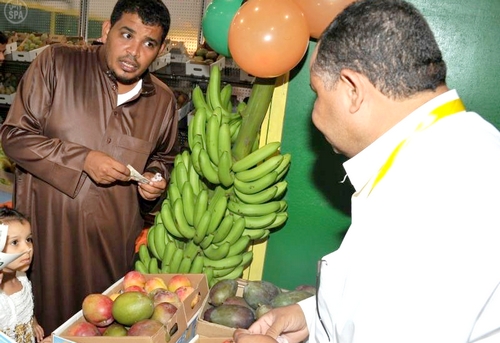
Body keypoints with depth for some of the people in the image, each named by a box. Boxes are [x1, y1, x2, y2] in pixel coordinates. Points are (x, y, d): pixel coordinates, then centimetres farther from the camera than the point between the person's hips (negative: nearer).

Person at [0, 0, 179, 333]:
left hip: (112, 240, 3)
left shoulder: (163, 100, 2)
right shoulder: (56, 63, -8)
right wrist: (82, 159, -18)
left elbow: (163, 157, 18)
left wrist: (156, 180, -3)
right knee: (44, 322, 13)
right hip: (46, 229, -2)